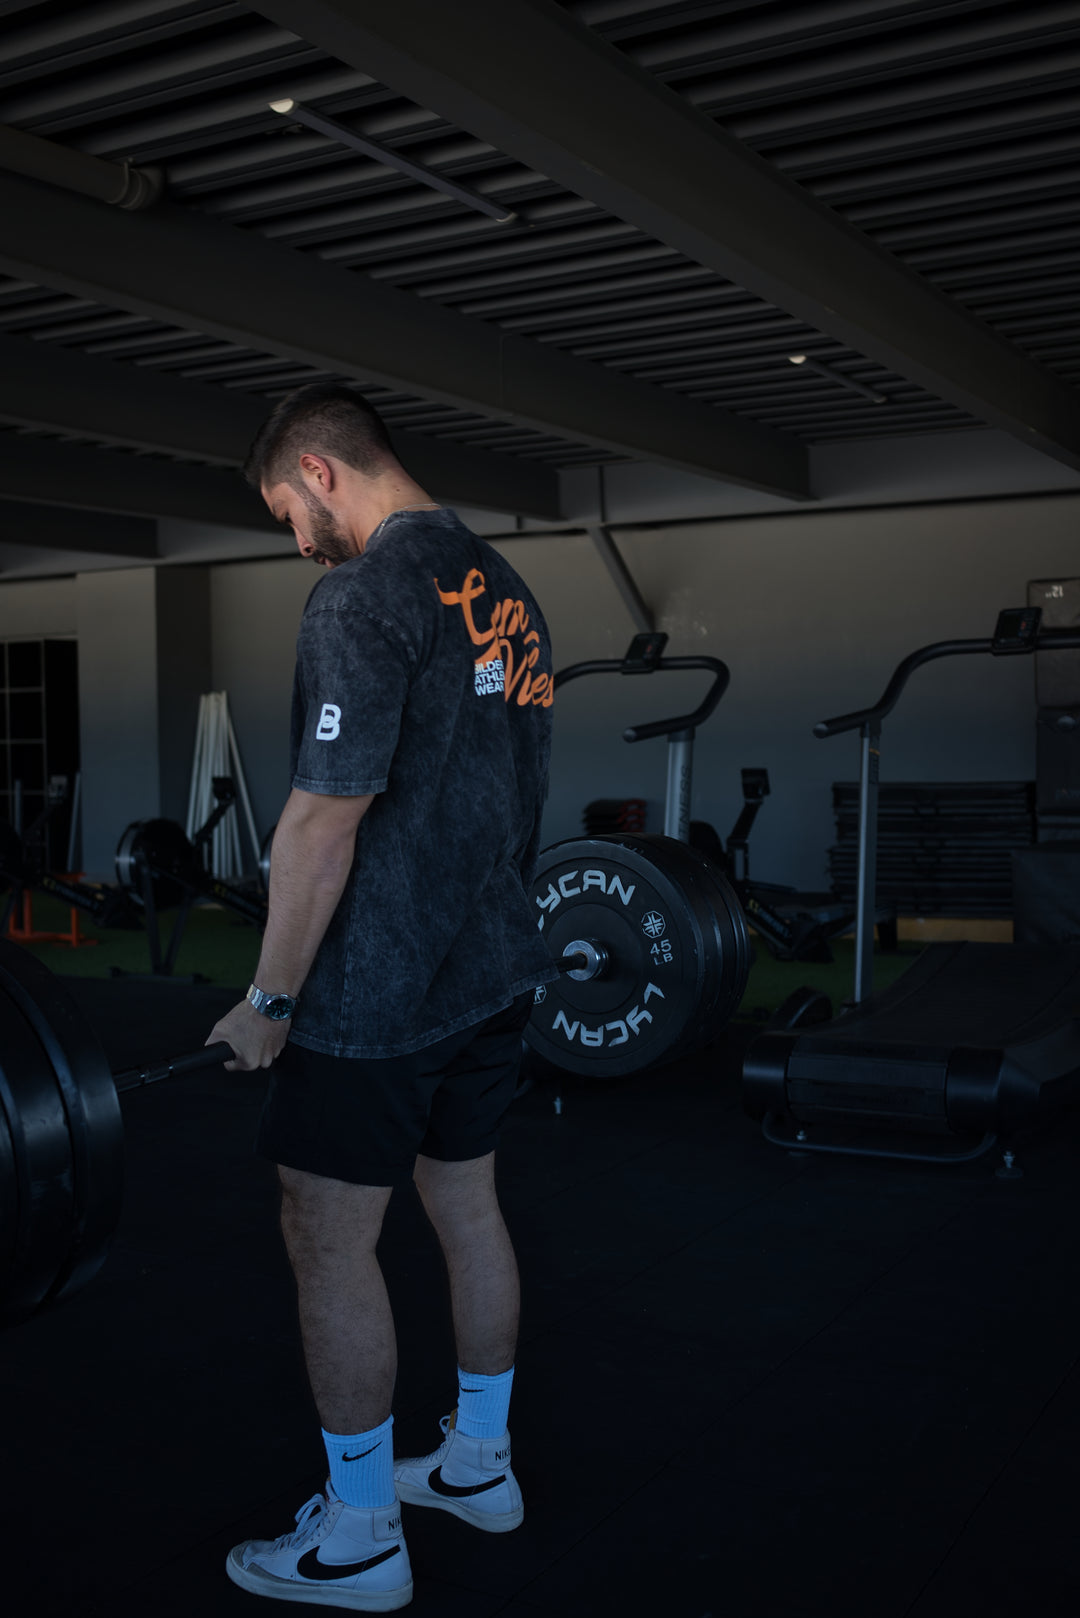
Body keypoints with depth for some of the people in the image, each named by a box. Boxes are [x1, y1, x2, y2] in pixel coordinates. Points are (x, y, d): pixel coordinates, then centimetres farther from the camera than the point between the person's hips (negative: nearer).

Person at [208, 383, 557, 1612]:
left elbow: (325, 822, -21)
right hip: (493, 970, 9)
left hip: (379, 992, -9)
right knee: (467, 1207, 19)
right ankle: (478, 1465, 36)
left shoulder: (363, 599, -18)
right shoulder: (505, 593, 11)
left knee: (327, 1244, 4)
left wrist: (269, 1001, -12)